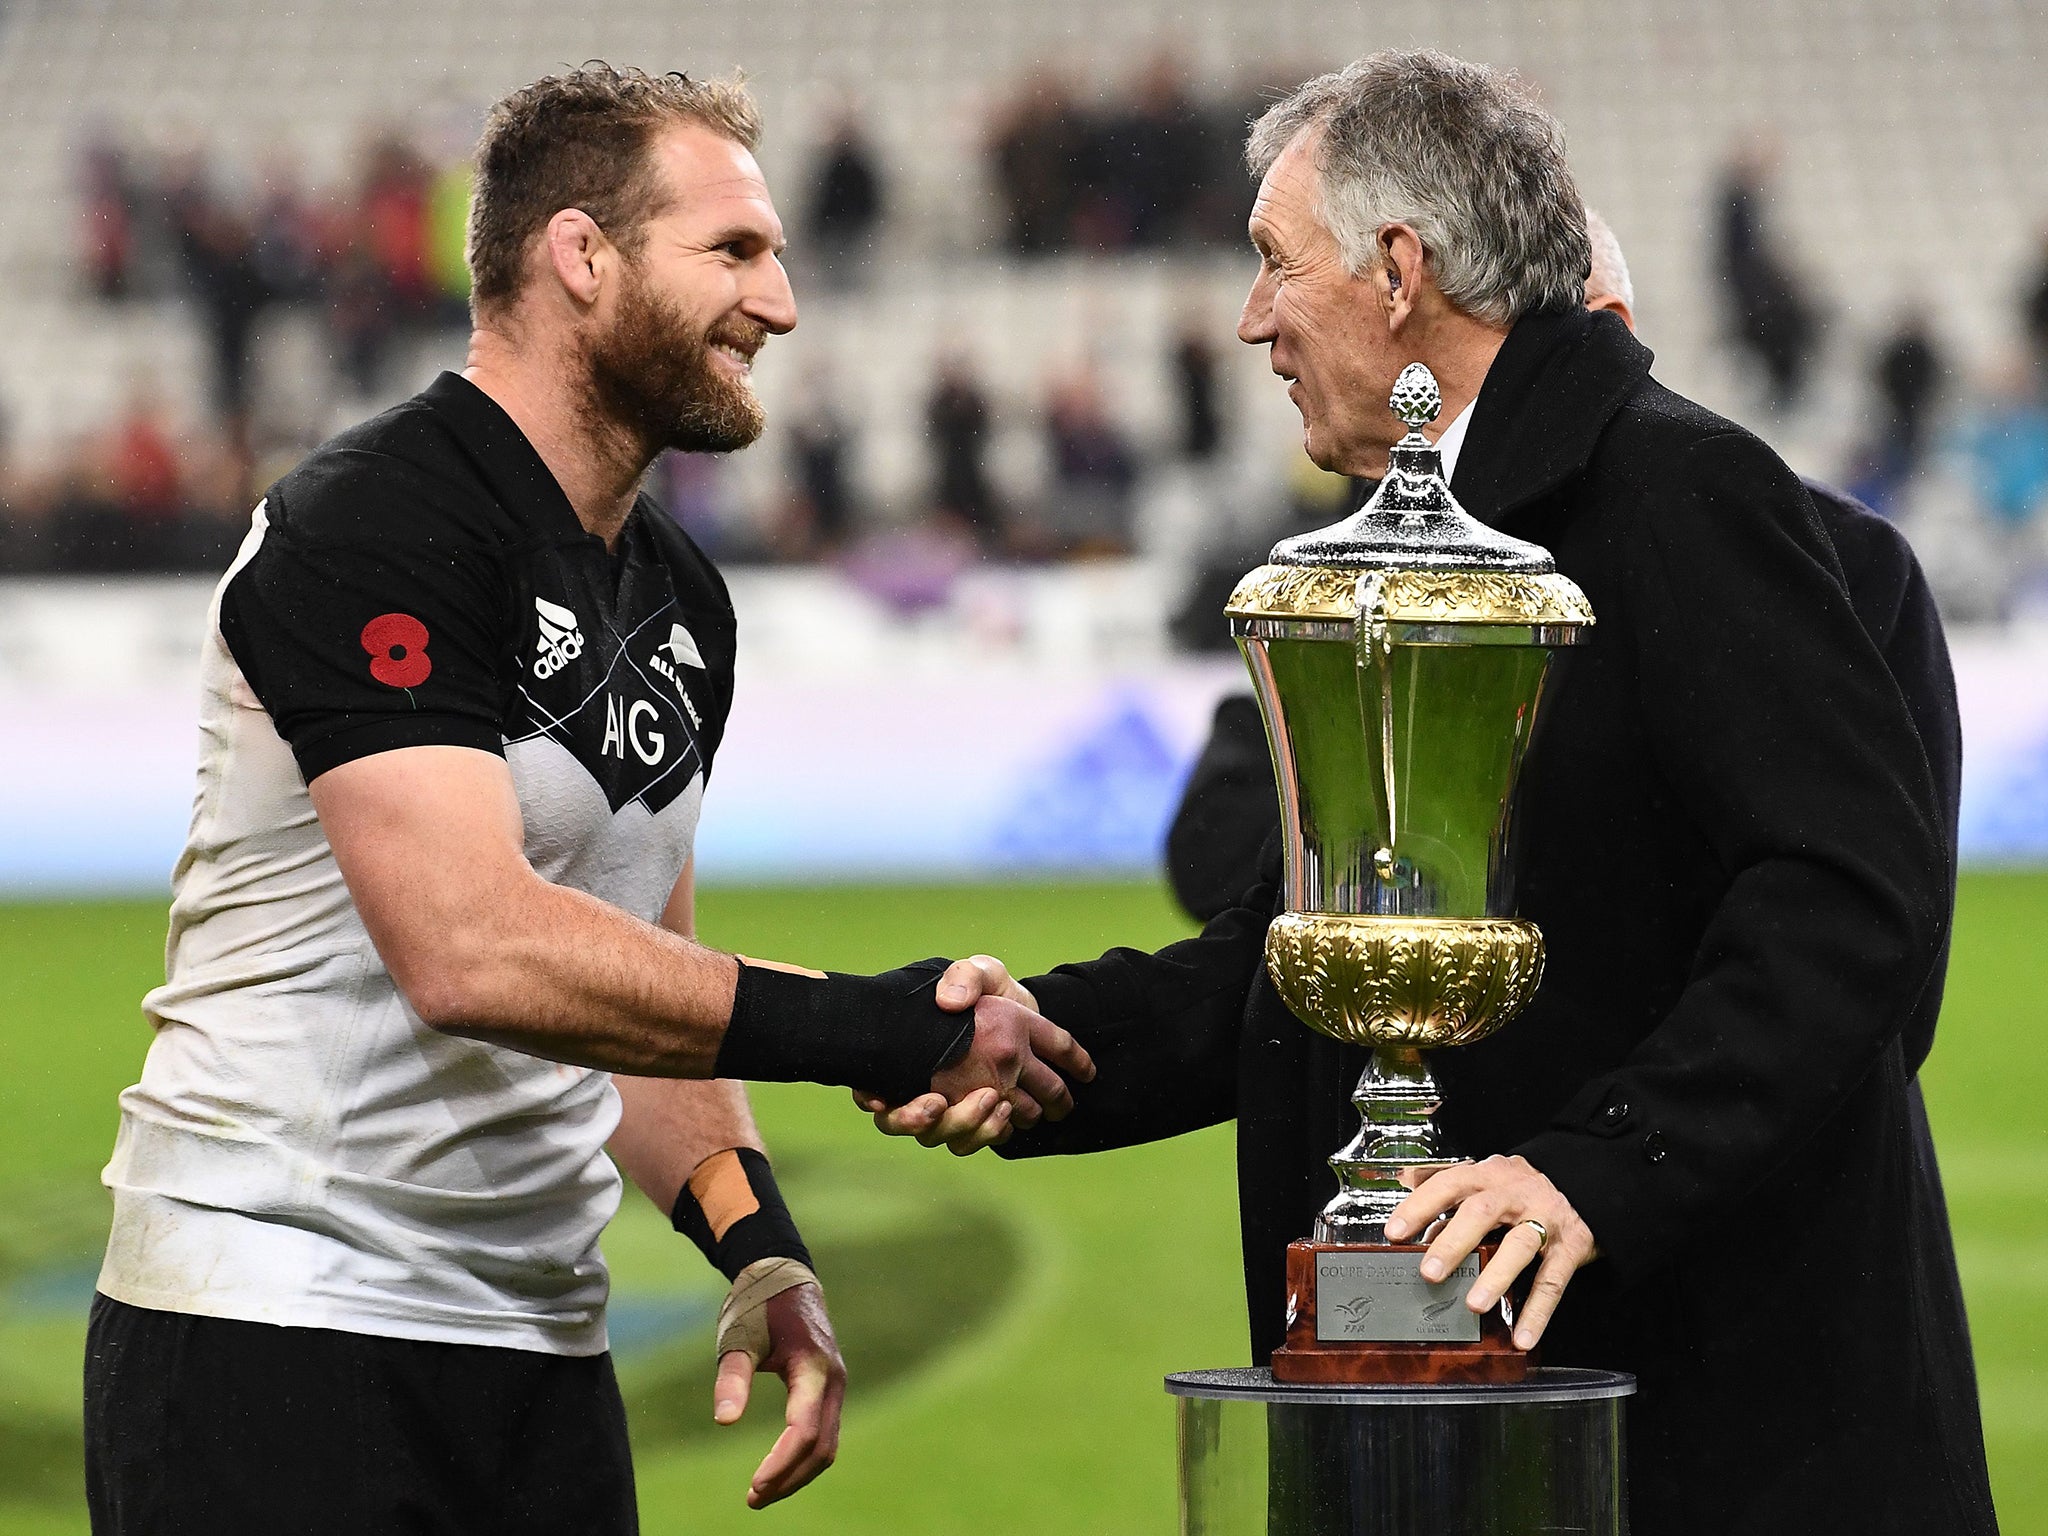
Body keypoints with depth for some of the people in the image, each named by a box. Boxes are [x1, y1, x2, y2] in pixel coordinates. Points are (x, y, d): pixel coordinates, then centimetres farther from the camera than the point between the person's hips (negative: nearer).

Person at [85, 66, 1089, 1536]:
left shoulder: (681, 601, 15)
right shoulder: (373, 533, -14)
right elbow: (474, 951, -25)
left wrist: (761, 1252, 3)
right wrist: (877, 1030, -24)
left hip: (539, 1346, 8)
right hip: (278, 1326, -8)